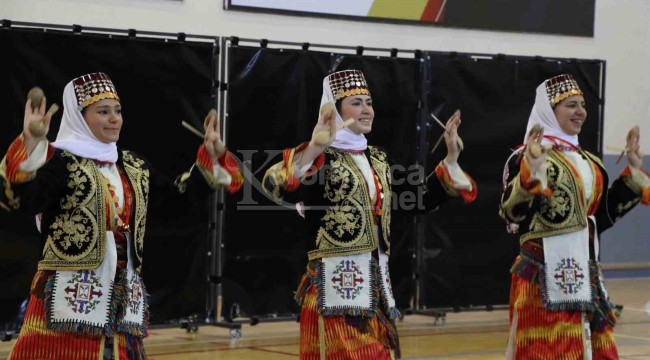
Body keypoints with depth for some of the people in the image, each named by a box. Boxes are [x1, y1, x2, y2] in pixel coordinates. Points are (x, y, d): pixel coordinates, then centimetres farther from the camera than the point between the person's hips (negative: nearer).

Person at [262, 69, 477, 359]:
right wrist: (314, 149, -42)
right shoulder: (321, 158, -9)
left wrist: (451, 158, 9)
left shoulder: (378, 159, 15)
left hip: (377, 283, 8)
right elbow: (277, 188, -28)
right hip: (336, 285, -7)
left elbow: (423, 198, 17)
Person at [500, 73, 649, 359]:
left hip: (585, 273, 8)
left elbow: (602, 217, 17)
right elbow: (511, 214, -19)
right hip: (545, 275, -8)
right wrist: (530, 172, -34)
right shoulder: (528, 157, -10)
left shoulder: (588, 161, 14)